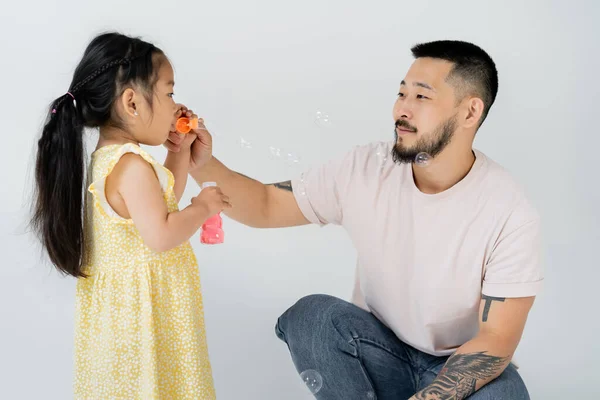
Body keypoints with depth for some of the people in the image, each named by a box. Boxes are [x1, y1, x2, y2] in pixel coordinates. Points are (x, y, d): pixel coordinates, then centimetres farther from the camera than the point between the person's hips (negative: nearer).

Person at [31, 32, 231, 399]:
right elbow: (161, 236, -30)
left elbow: (162, 201, 17)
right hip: (143, 308, -10)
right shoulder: (132, 167, -25)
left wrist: (182, 148, 11)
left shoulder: (111, 157, 7)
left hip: (124, 301, 10)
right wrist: (202, 208, -14)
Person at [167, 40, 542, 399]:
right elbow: (266, 206, -4)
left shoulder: (511, 213, -20)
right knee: (310, 314, -27)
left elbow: (497, 341, -19)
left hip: (464, 366, -2)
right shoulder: (363, 170, -11)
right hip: (379, 352, 3)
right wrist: (202, 163, -23)